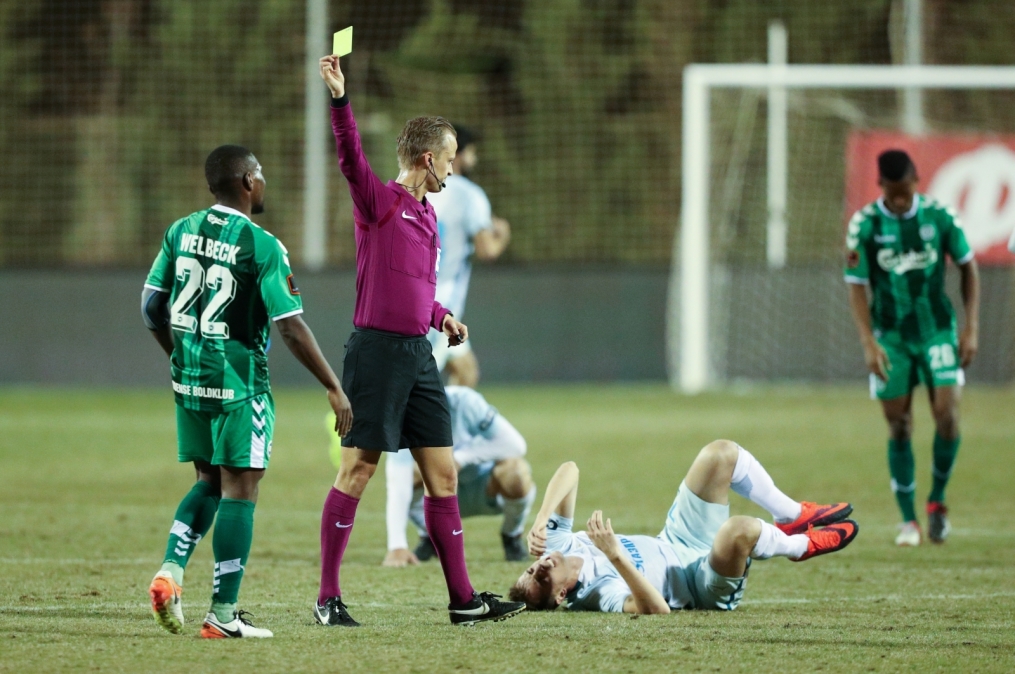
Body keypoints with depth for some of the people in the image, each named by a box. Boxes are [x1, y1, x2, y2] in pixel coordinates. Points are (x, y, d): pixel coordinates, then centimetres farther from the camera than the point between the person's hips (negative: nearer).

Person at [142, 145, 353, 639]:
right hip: (239, 384, -6)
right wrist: (334, 388, -9)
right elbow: (290, 328, -16)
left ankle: (170, 572, 1)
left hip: (189, 377, 6)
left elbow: (152, 307, 9)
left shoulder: (181, 231, 5)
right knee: (239, 489, 1)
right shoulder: (262, 246, -14)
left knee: (209, 482, 20)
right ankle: (223, 614, 1)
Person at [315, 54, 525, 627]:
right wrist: (340, 97, -38)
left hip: (419, 356, 8)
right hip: (377, 350, -8)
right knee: (357, 472, -5)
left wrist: (442, 317, 10)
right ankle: (328, 598, 0)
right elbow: (350, 156, -24)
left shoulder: (428, 216, 18)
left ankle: (463, 598, 11)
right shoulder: (379, 201, -5)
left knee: (443, 475, 7)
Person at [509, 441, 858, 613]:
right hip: (706, 587, -8)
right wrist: (615, 555, -57)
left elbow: (569, 470, -14)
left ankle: (794, 516, 21)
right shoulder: (599, 592, -36)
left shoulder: (554, 544, -14)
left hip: (673, 543, 8)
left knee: (721, 454, 0)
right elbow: (655, 608, -53)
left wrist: (541, 520, -30)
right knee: (737, 530, -40)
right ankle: (803, 545, -2)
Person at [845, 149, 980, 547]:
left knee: (947, 416, -12)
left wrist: (971, 328, -1)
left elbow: (968, 268, 5)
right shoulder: (865, 224, -9)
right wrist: (868, 342, -16)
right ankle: (908, 521, 10)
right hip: (891, 336, 0)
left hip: (937, 329, 0)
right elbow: (857, 288, -5)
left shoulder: (939, 216, -6)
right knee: (899, 428, -1)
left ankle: (937, 500, 11)